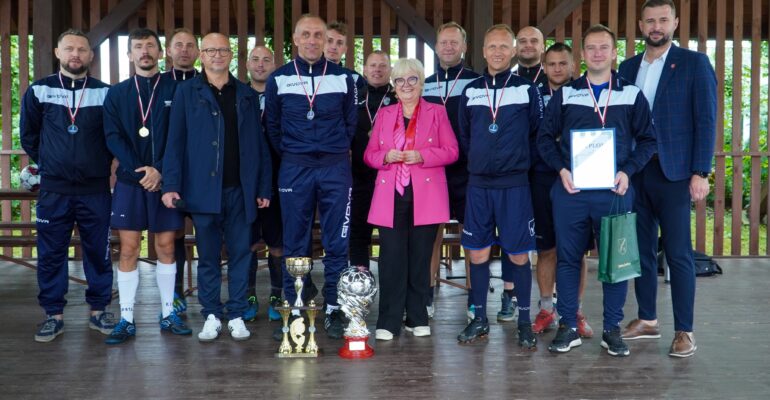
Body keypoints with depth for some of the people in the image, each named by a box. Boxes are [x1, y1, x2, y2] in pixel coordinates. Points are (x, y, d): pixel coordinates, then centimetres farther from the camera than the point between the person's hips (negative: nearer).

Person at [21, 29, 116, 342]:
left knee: (98, 251, 6)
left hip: (96, 190, 0)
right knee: (51, 254, 4)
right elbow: (28, 135, 12)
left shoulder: (105, 93, 1)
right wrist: (48, 164, 12)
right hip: (53, 190, 0)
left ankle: (98, 311, 18)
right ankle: (53, 315, 14)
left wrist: (101, 165, 7)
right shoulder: (39, 91, 2)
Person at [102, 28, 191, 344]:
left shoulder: (175, 89, 4)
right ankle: (126, 319, 5)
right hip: (129, 180, 1)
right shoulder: (116, 93, 9)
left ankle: (168, 314, 14)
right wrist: (139, 170, -13)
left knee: (166, 246, 4)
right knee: (129, 249, 0)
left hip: (165, 180, -1)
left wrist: (160, 171, -13)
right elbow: (113, 137, 0)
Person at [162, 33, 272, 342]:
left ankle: (237, 316, 13)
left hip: (240, 189, 1)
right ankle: (211, 316, 15)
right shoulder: (187, 93, 5)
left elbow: (259, 144, 10)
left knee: (240, 254, 4)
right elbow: (175, 141, 1)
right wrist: (171, 185, -8)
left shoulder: (247, 95, 10)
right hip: (203, 188, -1)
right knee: (208, 256, 6)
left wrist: (264, 187, 4)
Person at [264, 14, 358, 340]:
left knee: (337, 243, 2)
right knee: (294, 244, 4)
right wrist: (288, 154, 9)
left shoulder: (342, 78, 4)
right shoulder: (279, 79, 3)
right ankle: (295, 311, 13)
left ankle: (334, 310, 11)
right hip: (294, 168, 0)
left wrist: (337, 152, 10)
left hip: (335, 168, 0)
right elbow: (272, 125, 12)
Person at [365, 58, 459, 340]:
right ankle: (388, 322, 0)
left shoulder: (437, 113, 9)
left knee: (420, 258, 3)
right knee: (391, 258, -5)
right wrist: (386, 156, -8)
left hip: (425, 197, -1)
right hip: (391, 196, 1)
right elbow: (369, 154, 14)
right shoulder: (384, 115, 16)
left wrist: (421, 155, -13)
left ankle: (417, 318, 14)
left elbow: (451, 151, 2)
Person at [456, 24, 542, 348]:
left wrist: (520, 162, 8)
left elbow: (538, 134, 6)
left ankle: (524, 322, 12)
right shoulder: (470, 91, 7)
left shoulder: (527, 90, 0)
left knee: (518, 254, 1)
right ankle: (479, 319, 17)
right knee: (477, 252, 5)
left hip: (514, 184, -2)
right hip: (478, 184, 3)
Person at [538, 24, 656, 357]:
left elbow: (647, 140, 6)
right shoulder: (564, 95, 8)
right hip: (570, 191, 1)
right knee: (567, 258, 5)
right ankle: (568, 327, 15)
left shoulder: (632, 95, 6)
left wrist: (627, 171, -9)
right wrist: (561, 170, -7)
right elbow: (545, 137, 8)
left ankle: (612, 329, 16)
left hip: (615, 191, 0)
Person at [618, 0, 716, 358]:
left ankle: (684, 331, 4)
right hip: (634, 172, 5)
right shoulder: (628, 67, 12)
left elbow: (706, 120, -6)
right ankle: (647, 320, 22)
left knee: (678, 253, -3)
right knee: (641, 249, 10)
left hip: (673, 173, -5)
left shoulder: (694, 63, -1)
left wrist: (700, 173, -12)